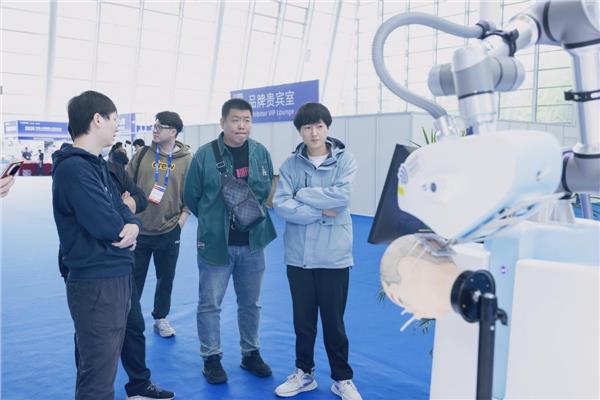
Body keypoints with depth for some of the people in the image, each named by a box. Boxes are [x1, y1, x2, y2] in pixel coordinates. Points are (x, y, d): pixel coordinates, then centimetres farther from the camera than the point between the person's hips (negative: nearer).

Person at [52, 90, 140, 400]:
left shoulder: (96, 164, 12)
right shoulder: (73, 167, -19)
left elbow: (122, 210, 10)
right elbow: (104, 224, -27)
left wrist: (133, 226, -12)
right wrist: (122, 227, -5)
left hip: (117, 276, 10)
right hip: (96, 282, -10)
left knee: (104, 364, 22)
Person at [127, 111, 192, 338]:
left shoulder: (187, 160, -3)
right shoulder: (142, 155, 0)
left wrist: (180, 223, -5)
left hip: (169, 232, 0)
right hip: (139, 229, 1)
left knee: (166, 278, 12)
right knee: (134, 277, 10)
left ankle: (160, 318, 30)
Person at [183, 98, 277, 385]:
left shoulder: (261, 153, -2)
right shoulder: (205, 154, -10)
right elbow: (191, 196, 0)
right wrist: (211, 221, 9)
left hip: (252, 243, 3)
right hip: (214, 243, -3)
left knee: (250, 303, 15)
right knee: (209, 304, 7)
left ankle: (250, 354, 33)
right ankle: (211, 358, 24)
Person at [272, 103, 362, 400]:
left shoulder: (345, 159, -2)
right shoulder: (291, 164, 1)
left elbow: (341, 197, -17)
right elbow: (281, 205, -9)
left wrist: (302, 195, -11)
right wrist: (319, 212, -17)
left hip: (334, 255, -2)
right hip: (298, 255, 2)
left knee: (334, 322, 9)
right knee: (303, 319, 15)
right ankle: (304, 373, 33)